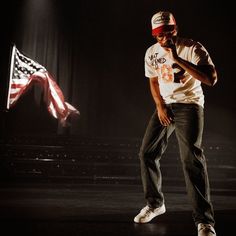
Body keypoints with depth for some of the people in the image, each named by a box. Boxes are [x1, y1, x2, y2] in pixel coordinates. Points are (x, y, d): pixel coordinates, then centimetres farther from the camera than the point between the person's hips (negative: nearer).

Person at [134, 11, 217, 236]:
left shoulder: (192, 48, -15)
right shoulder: (152, 52, 3)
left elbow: (211, 79, -27)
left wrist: (177, 60, -30)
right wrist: (159, 106, -1)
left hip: (189, 105, -6)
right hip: (164, 106, 6)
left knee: (191, 157, -20)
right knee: (147, 153, 4)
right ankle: (155, 203, 24)